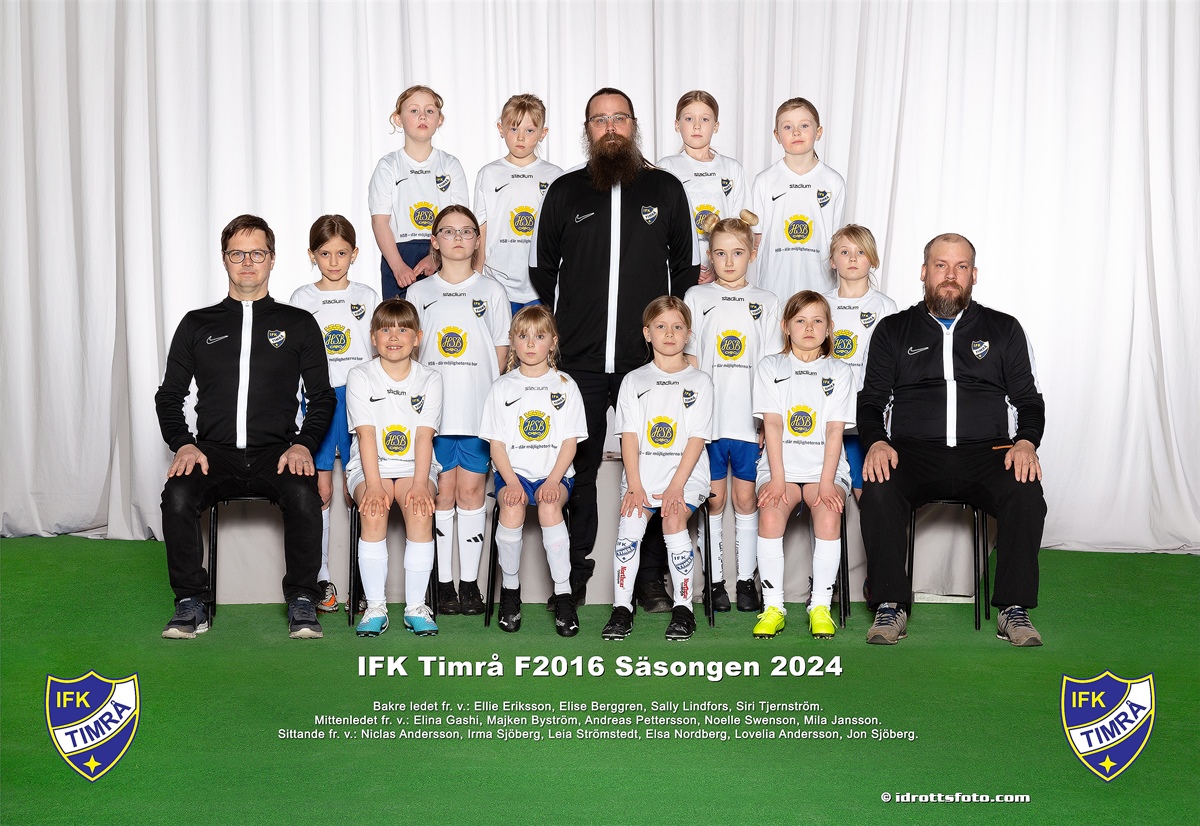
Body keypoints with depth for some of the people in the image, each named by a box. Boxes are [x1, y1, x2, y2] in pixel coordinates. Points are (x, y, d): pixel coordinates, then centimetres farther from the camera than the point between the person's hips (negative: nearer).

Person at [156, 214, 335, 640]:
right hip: (213, 452, 1)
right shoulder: (197, 325, 16)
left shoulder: (298, 323, 13)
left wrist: (303, 444, -8)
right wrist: (183, 444, -4)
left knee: (304, 494, -33)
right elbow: (169, 396, 15)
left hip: (276, 453, -1)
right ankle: (191, 604, -15)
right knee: (178, 494, -30)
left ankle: (302, 602, -16)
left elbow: (322, 397, 10)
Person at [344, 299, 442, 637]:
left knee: (420, 509, -29)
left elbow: (424, 436, -6)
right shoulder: (360, 377, 2)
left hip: (414, 466, 1)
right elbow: (366, 434, -8)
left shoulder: (430, 380, 5)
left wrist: (419, 484, -20)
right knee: (374, 511, -30)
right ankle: (375, 607, -21)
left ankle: (416, 606, -19)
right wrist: (373, 485, -21)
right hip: (370, 466, -1)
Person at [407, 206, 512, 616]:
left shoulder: (491, 292, 8)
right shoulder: (419, 293, 10)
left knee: (470, 491, 2)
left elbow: (501, 351, 8)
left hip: (479, 411, 0)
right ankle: (443, 582, 9)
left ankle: (470, 581, 9)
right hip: (433, 409, 1)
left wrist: (497, 402, -1)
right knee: (442, 493, 2)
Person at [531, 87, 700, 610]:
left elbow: (687, 265, 14)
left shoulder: (665, 189, 8)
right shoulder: (565, 192, 8)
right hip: (579, 360, 0)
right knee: (577, 468, 5)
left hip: (648, 357, 0)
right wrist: (559, 323, 11)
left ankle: (651, 577, 12)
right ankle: (573, 575, 16)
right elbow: (541, 267, 16)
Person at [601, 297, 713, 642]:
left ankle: (683, 608, -17)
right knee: (630, 521, -25)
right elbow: (629, 436, 3)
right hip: (642, 472, 1)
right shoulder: (633, 381, 12)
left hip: (686, 474, -1)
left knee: (673, 520, -28)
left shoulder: (699, 381, 8)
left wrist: (675, 486, -13)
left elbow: (697, 438, -1)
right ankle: (622, 608, -17)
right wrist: (634, 485, -11)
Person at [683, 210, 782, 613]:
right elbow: (689, 360, 4)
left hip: (750, 420, 0)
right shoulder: (697, 298, 6)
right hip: (707, 418, 0)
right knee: (714, 499, 4)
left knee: (746, 497, 5)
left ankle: (746, 581, 12)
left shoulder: (766, 303, 8)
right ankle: (715, 580, 11)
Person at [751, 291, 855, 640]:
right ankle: (773, 607, -20)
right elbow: (772, 425, 0)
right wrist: (777, 478, -12)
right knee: (770, 513, -30)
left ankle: (821, 606, -20)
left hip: (825, 467, 0)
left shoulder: (840, 373, 12)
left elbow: (834, 430, 0)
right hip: (780, 466, 0)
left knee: (829, 513, -31)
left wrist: (827, 482, -12)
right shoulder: (769, 368, 11)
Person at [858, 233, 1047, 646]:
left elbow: (1029, 400, 13)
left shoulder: (1003, 329, 18)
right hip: (913, 452, 0)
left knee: (1027, 492, -31)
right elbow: (871, 399, 11)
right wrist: (876, 442, -10)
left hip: (986, 452, 1)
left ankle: (1014, 608, -19)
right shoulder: (893, 330, 16)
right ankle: (891, 606, -21)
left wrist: (1026, 442, -8)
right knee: (878, 490, -33)